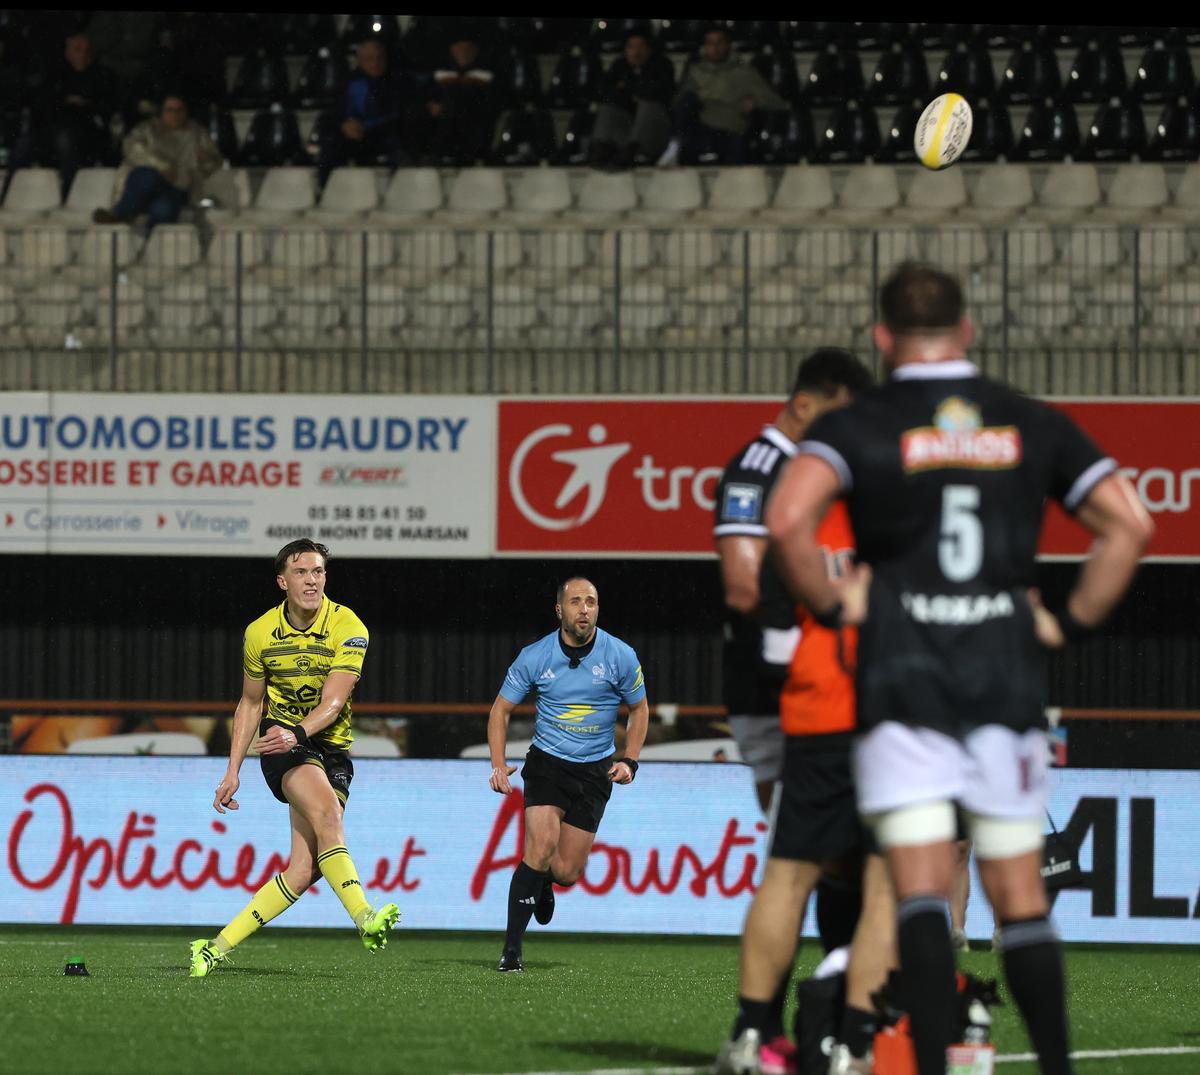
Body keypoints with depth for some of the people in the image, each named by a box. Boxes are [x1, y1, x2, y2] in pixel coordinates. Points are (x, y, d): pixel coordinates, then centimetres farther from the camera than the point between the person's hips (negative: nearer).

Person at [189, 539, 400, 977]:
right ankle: (364, 919, -43)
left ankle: (218, 947, -5)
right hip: (282, 742, 0)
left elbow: (333, 703, -18)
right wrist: (233, 771, 10)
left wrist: (297, 733, -36)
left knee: (305, 869, -13)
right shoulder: (260, 633, 1)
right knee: (327, 811, -32)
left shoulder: (348, 629, -8)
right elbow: (250, 704, 14)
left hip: (332, 747, 0)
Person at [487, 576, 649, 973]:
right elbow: (501, 708, 4)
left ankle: (545, 881, 38)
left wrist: (629, 761, -3)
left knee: (565, 871, -2)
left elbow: (639, 708, 9)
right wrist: (498, 764, -7)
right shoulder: (534, 657, -8)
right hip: (546, 762, -1)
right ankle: (512, 949, -16)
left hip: (595, 772, 1)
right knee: (542, 846, -22)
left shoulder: (621, 657, -7)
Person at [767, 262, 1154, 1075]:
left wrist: (830, 604, -4)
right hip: (1007, 670, 2)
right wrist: (1070, 623, 9)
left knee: (920, 886, -6)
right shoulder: (1032, 425, 9)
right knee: (1020, 894, 10)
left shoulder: (860, 427, 0)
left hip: (903, 673, -2)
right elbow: (1130, 525, 2)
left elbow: (788, 517, -18)